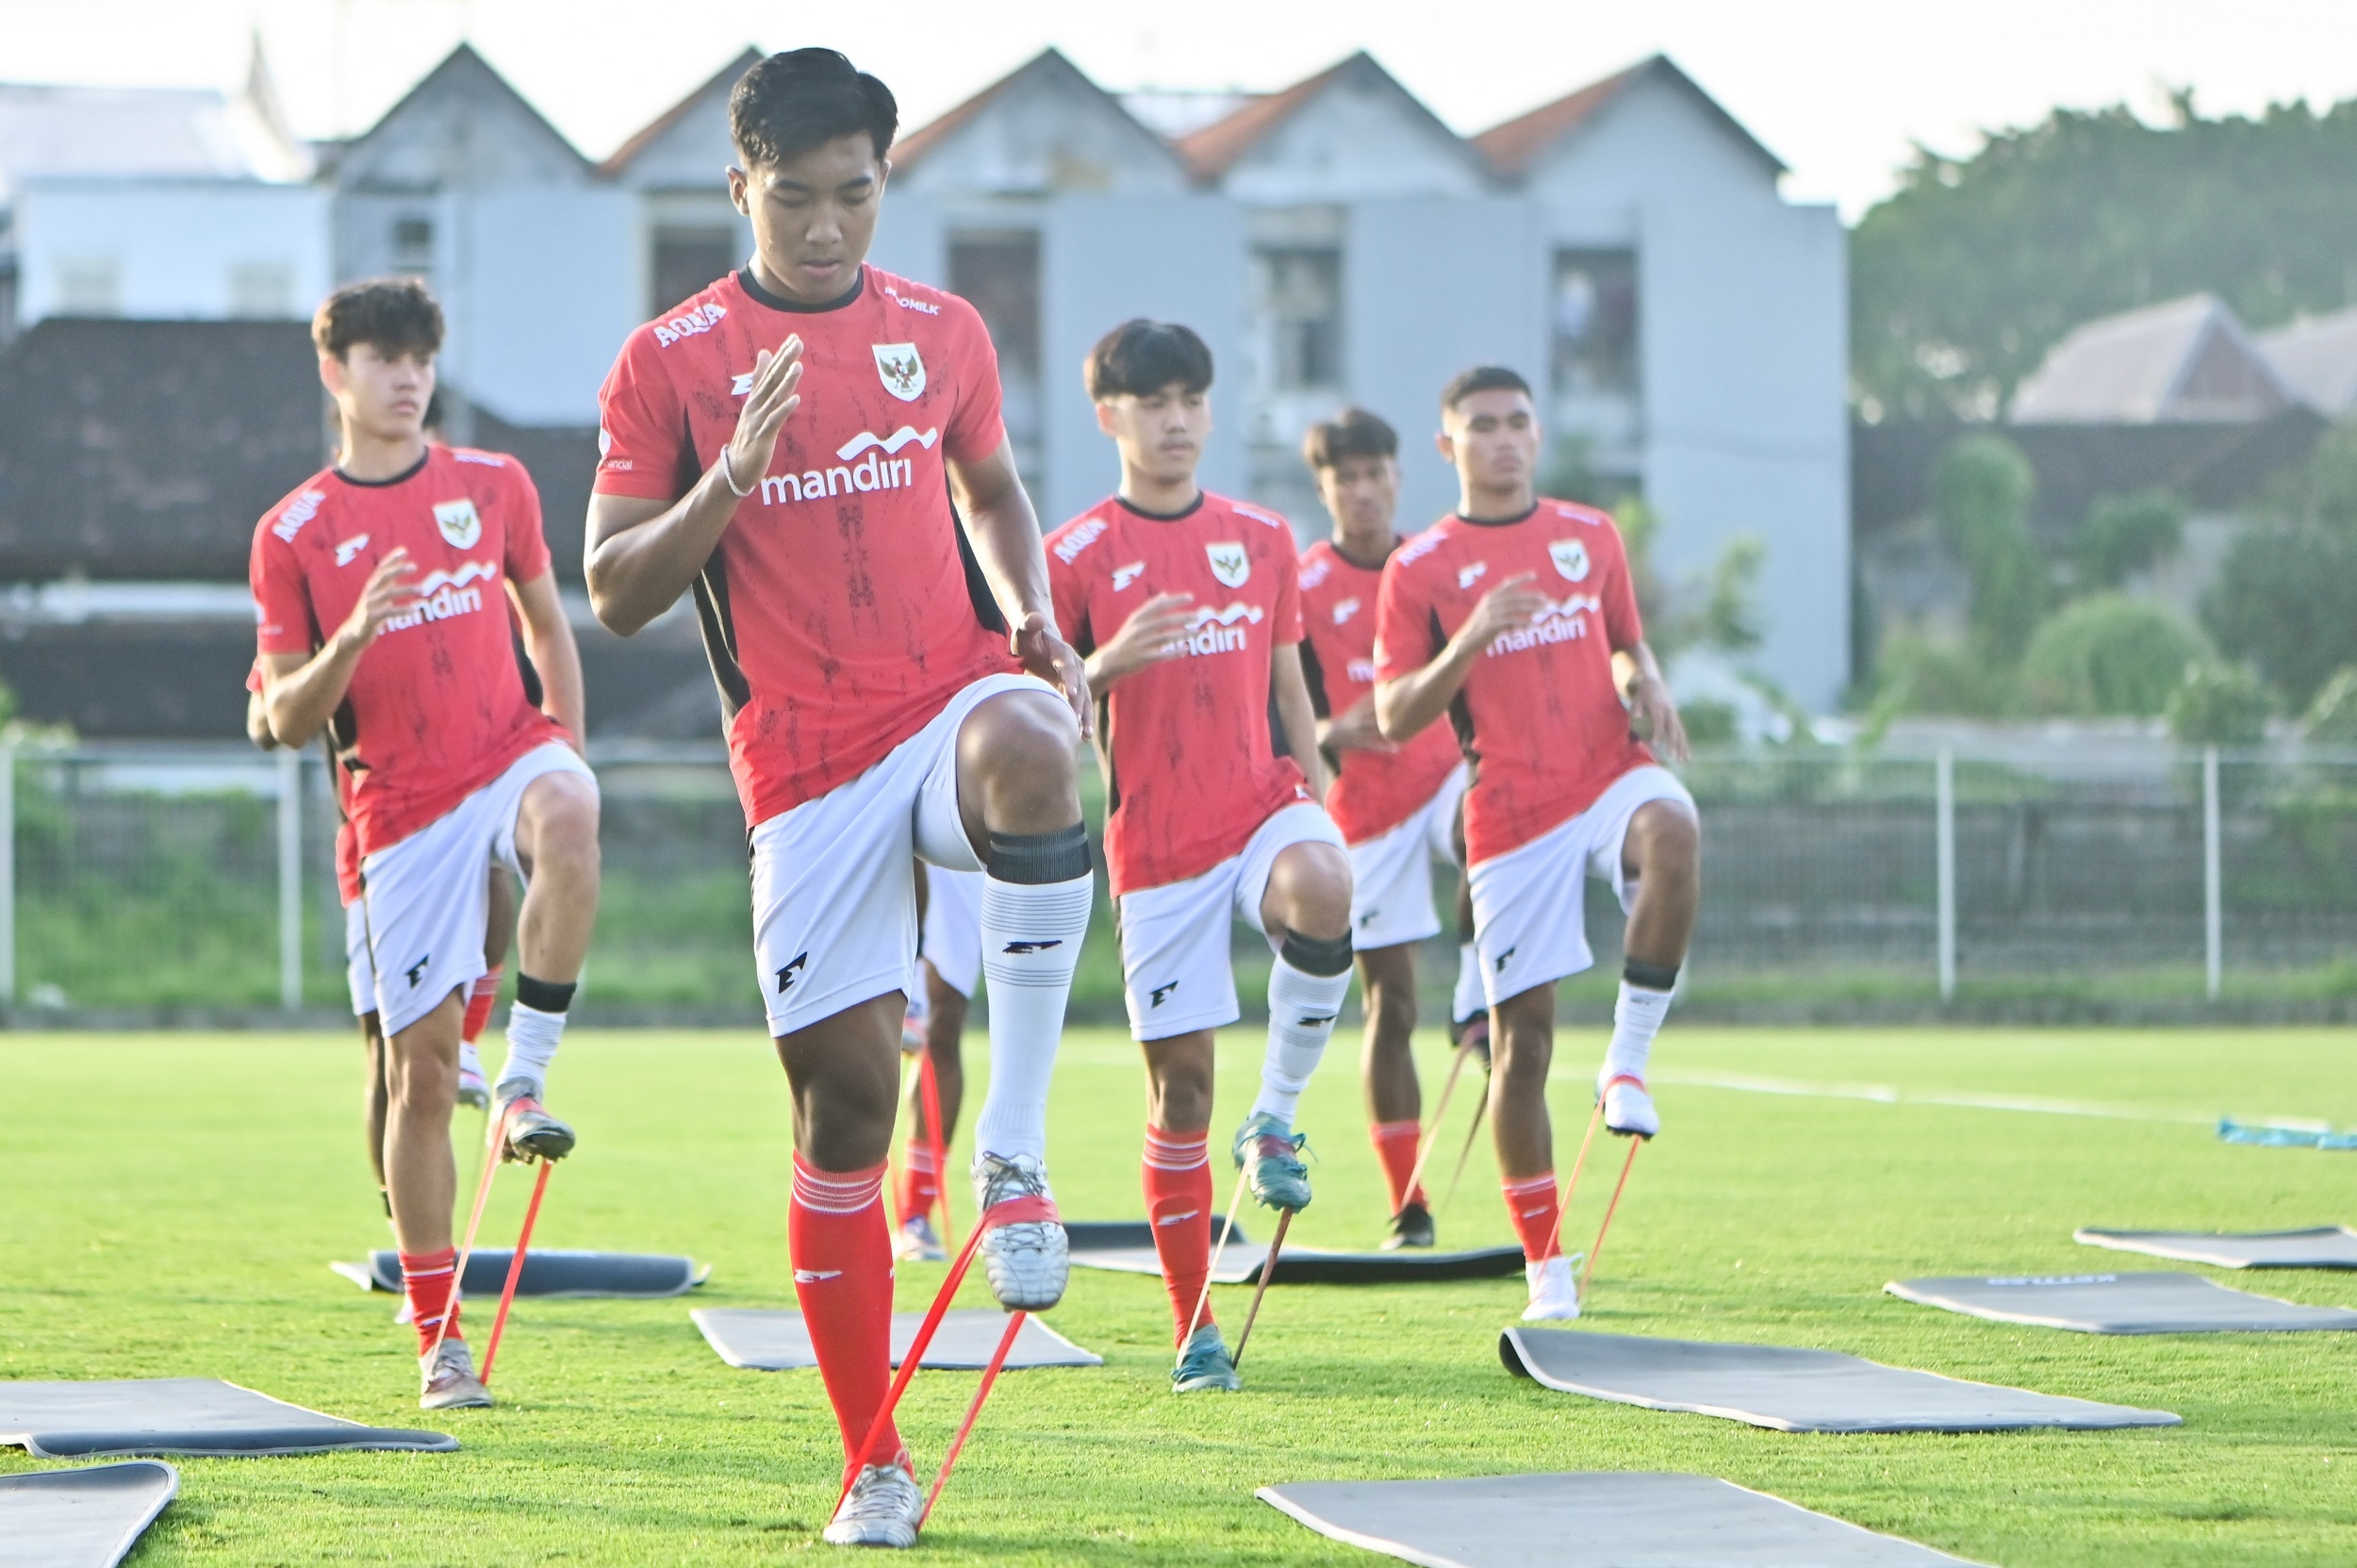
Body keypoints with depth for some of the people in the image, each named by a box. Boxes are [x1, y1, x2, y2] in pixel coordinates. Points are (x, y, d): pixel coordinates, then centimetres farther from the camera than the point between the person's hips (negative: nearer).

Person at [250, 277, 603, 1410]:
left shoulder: (495, 485, 9)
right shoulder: (293, 534, 3)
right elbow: (287, 720, 2)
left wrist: (566, 758, 8)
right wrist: (352, 637, -17)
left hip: (511, 751, 1)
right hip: (400, 807, -1)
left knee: (568, 821, -38)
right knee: (421, 1059, -2)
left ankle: (526, 1080, -27)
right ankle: (439, 1340, 6)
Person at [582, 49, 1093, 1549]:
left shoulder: (944, 332, 10)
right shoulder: (672, 361, 1)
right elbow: (615, 592, -1)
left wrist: (1035, 622, 7)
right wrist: (733, 475, -17)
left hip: (954, 689, 1)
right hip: (804, 758, -1)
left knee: (1028, 756, -38)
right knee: (846, 1086, -3)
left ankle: (1016, 1146, -28)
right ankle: (874, 1465, 11)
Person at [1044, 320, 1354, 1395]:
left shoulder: (1261, 539, 11)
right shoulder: (1077, 555, -1)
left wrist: (1319, 816, 14)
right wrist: (1108, 662, -22)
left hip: (1265, 803, 2)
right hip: (1156, 846, -2)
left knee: (1320, 891, -35)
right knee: (1179, 1082, -2)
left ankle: (1277, 1120, -13)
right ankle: (1195, 1331, 8)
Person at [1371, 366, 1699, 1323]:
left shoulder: (1590, 536, 13)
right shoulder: (1420, 569, 3)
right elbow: (1393, 720, -1)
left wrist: (1648, 687, 3)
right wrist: (1470, 641, -16)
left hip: (1610, 770, 2)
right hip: (1511, 813, -2)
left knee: (1672, 832, -36)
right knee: (1522, 1038, -2)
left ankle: (1628, 1058, -21)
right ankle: (1546, 1269, 10)